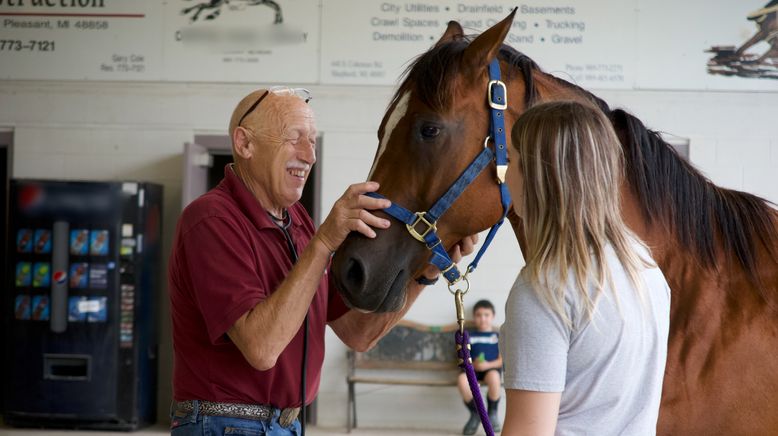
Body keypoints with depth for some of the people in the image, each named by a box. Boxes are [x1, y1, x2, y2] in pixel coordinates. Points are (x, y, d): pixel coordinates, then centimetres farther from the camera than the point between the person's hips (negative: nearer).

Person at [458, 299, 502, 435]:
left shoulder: (498, 336, 15)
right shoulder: (469, 336, 19)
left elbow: (501, 360, 5)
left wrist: (488, 365, -14)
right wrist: (472, 364, -10)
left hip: (492, 367, -2)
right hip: (472, 369, 2)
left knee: (493, 377, -41)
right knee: (462, 379, -35)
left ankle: (492, 413, -12)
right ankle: (475, 414, -10)